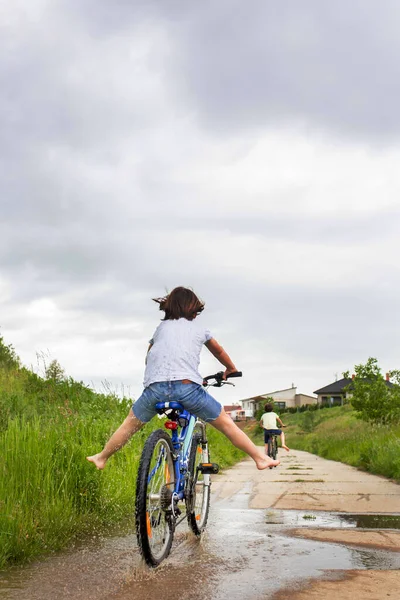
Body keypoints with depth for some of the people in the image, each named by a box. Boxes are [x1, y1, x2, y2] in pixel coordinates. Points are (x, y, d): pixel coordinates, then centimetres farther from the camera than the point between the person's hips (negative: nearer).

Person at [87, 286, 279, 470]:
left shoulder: (161, 327, 25)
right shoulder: (199, 328, 21)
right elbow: (219, 351, 37)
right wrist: (231, 369, 55)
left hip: (155, 386, 2)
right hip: (187, 386, -2)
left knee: (131, 424, 24)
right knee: (226, 423, 12)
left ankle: (101, 458, 35)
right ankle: (260, 458, 14)